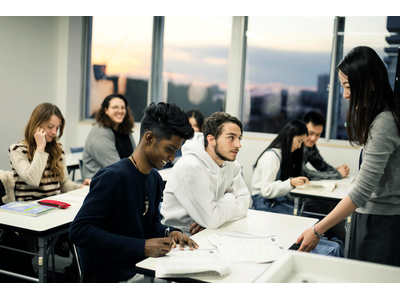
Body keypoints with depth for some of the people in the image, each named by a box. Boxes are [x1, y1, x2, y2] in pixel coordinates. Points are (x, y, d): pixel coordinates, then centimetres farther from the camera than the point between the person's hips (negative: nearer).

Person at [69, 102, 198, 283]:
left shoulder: (155, 178, 10)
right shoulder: (113, 177, -18)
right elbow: (79, 231, -23)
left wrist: (169, 233, -3)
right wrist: (141, 247, -27)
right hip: (117, 276, -8)